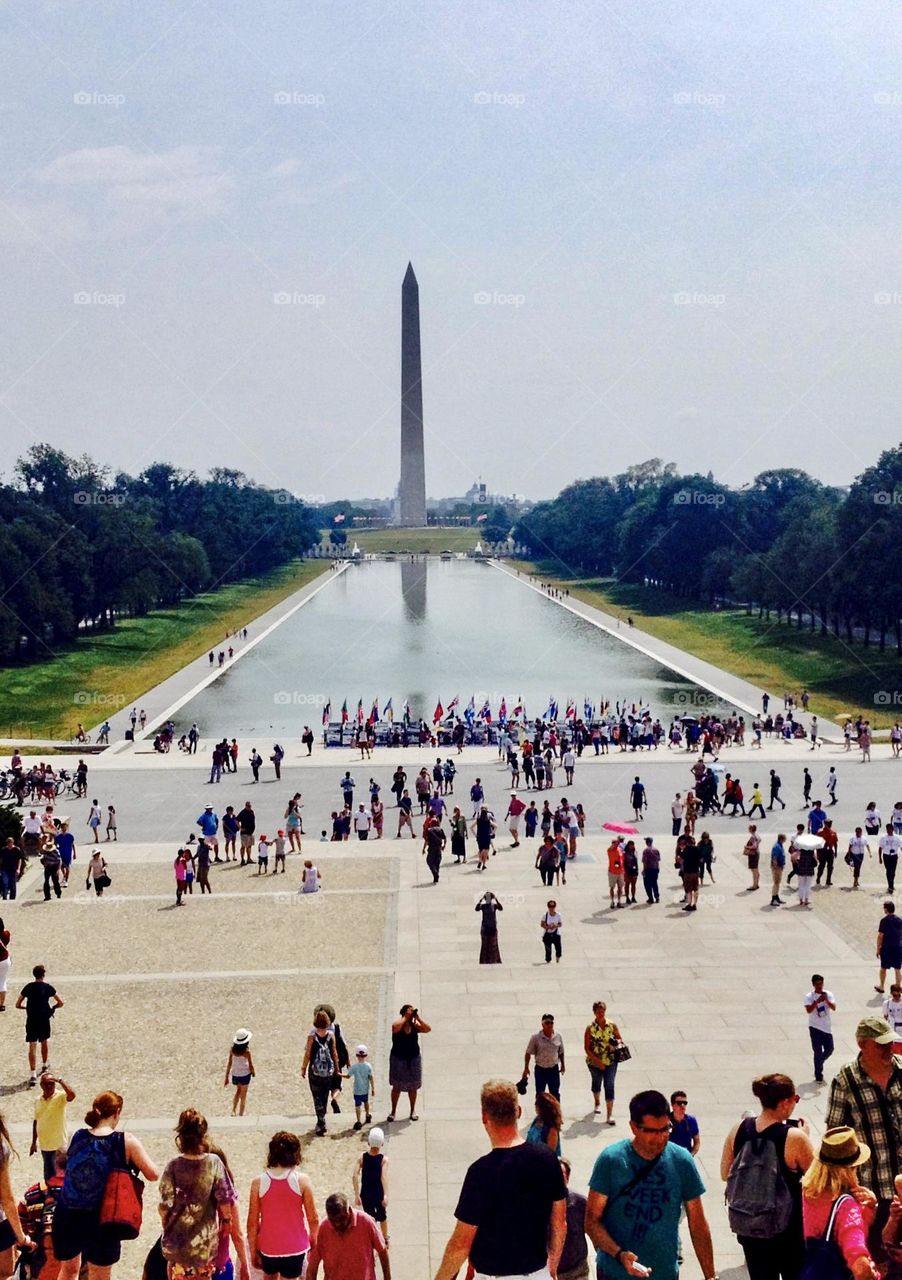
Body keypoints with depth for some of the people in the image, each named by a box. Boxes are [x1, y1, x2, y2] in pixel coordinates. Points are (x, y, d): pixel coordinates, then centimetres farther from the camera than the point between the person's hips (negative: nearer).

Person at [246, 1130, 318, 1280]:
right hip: (295, 1247, -2)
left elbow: (252, 1222, -6)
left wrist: (253, 1251, 6)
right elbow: (313, 1219, -6)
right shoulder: (301, 1180, -13)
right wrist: (314, 1244, 10)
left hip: (268, 1247, 2)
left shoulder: (259, 1182, -10)